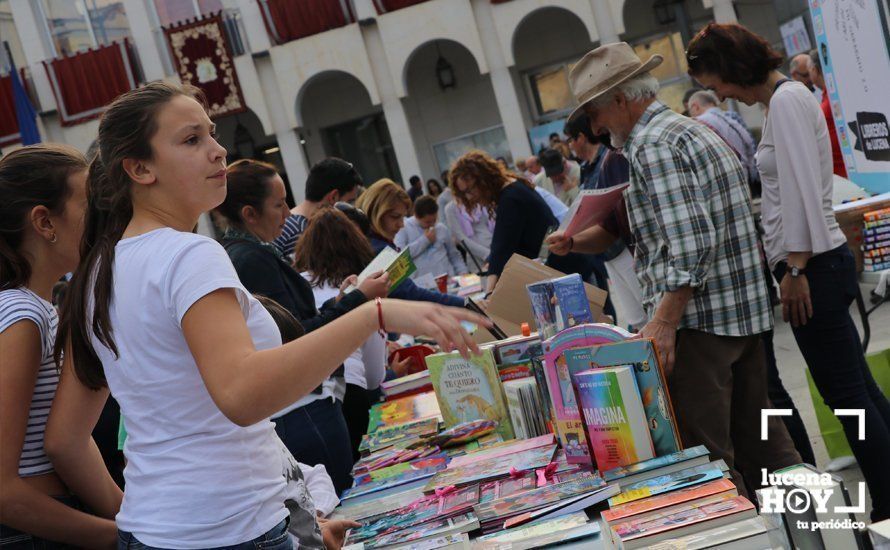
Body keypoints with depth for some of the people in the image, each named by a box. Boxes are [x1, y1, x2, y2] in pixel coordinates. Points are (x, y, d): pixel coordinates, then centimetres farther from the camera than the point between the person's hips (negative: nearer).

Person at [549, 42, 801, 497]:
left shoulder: (652, 147, -14)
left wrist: (663, 323, -24)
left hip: (698, 318, -10)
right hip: (745, 309, 10)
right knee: (757, 438, 17)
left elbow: (691, 243, -24)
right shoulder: (698, 131, 17)